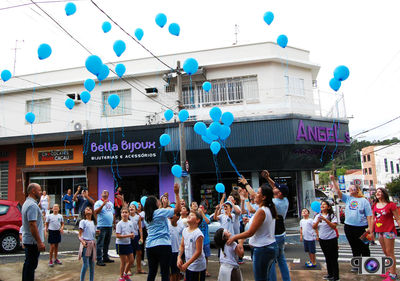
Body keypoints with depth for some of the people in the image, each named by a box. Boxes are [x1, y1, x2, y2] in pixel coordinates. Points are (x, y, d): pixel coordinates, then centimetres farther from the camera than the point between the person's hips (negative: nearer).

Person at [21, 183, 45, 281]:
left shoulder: (27, 203, 13)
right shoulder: (32, 205, -20)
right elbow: (33, 225, -25)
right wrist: (40, 242, -24)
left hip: (27, 240, 10)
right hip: (33, 241, -10)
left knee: (28, 264, 17)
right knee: (31, 265, -4)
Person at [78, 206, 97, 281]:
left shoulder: (93, 222, 15)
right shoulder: (83, 221, -2)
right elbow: (79, 235, -7)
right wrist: (82, 241, -23)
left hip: (92, 244, 6)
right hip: (85, 244, -5)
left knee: (92, 264, 8)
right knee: (85, 264, -7)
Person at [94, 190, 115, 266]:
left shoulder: (110, 203, 17)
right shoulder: (98, 202, -3)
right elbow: (96, 212, -17)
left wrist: (114, 222, 17)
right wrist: (103, 204, -26)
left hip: (110, 226, 7)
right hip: (102, 226, -7)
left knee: (107, 243, 15)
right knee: (100, 244, -5)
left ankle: (105, 257, 25)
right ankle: (99, 260, -2)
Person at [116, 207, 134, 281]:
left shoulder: (130, 223, 2)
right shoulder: (119, 224, -14)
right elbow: (117, 235, -19)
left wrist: (132, 236, -13)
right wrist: (128, 235, -25)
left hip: (128, 243, 6)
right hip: (121, 244, -6)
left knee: (131, 260, 10)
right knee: (123, 262, 1)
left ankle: (125, 274, 32)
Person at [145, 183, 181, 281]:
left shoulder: (147, 216, 11)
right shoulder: (160, 212, -9)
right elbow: (178, 209, -10)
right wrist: (176, 193, -7)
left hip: (150, 246, 7)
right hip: (163, 245, -7)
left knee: (152, 272, 14)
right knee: (165, 273, -1)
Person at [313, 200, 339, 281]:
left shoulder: (332, 216, -8)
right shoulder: (318, 216, 6)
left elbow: (334, 226, -20)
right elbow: (314, 227, 1)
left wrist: (325, 219, -28)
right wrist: (318, 221, -17)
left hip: (332, 239, -5)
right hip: (322, 239, 5)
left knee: (333, 258, 1)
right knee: (327, 258, 17)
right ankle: (330, 274, 29)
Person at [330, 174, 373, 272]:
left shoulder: (364, 201, -2)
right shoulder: (348, 198, 8)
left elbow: (369, 215, -4)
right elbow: (338, 192, -1)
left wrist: (370, 228, -11)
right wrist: (333, 180, -11)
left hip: (362, 227, -4)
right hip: (349, 227, 4)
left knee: (364, 248, 5)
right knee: (355, 248, 13)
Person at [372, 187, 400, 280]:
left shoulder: (390, 205, -9)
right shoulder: (375, 205, 9)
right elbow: (374, 219, 16)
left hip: (388, 231, -6)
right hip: (379, 231, 6)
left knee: (390, 253, -2)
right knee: (385, 252, 14)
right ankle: (390, 271, 26)